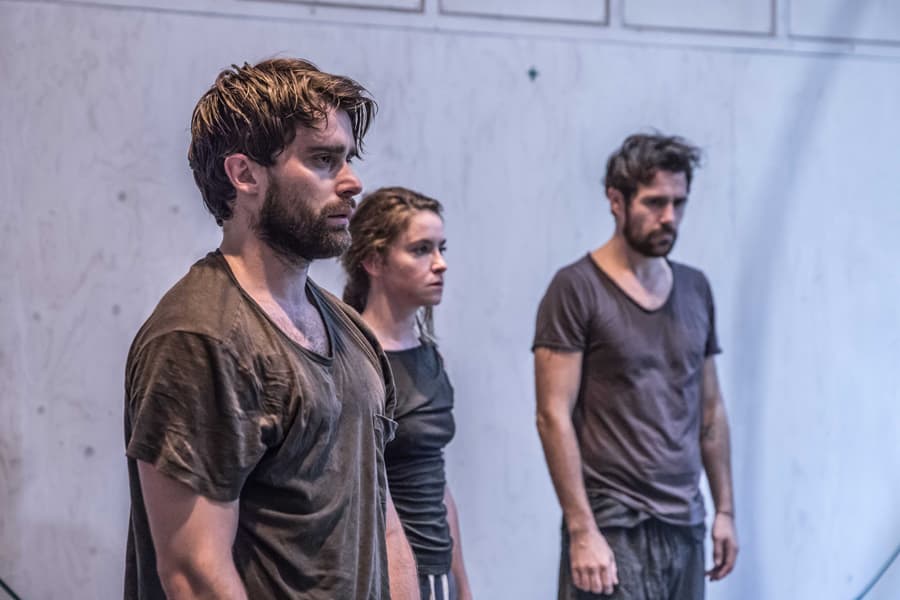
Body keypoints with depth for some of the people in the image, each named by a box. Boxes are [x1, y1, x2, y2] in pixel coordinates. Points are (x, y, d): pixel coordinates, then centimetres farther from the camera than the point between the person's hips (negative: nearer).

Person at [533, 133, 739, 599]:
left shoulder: (695, 289, 12)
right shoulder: (576, 289, -7)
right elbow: (553, 416, -11)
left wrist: (725, 508, 12)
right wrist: (581, 530, -15)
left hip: (686, 525, 5)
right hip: (613, 528, -5)